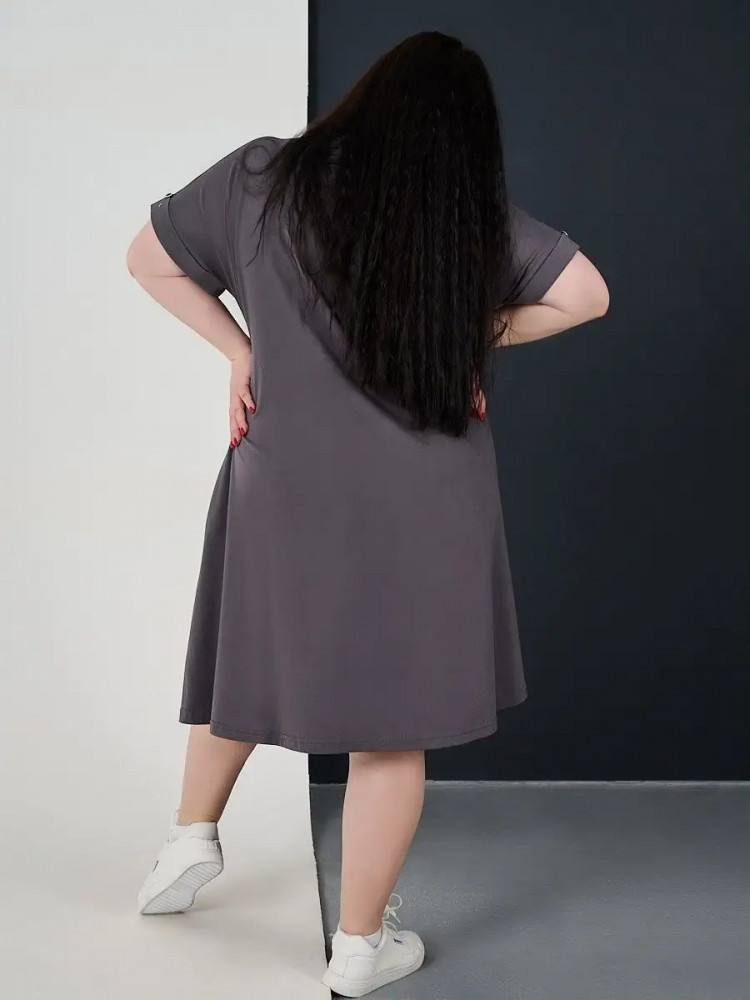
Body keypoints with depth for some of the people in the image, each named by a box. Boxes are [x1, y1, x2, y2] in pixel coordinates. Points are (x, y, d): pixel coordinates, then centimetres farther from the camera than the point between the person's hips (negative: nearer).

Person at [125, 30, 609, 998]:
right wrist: (472, 338, 3)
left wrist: (238, 348, 8)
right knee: (392, 719, 9)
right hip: (418, 504, -1)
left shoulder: (265, 177, -3)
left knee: (252, 654, 27)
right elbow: (586, 295, -3)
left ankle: (192, 836, 35)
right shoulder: (477, 218, -8)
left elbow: (149, 258, 6)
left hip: (283, 482, 2)